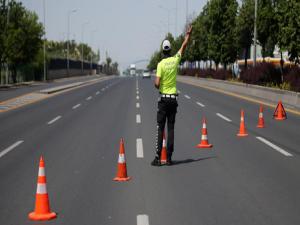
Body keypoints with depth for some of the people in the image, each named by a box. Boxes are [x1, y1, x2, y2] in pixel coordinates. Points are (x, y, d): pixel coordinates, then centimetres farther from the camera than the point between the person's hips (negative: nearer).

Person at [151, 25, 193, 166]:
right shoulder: (175, 60, -1)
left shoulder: (161, 64, -11)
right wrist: (188, 34, 29)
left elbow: (157, 83, -18)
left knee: (160, 128, -3)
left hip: (163, 98, -3)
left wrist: (157, 86, 5)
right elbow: (184, 46, 16)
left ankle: (158, 158, -7)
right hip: (174, 98, 3)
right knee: (171, 128, 6)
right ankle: (169, 157, 4)